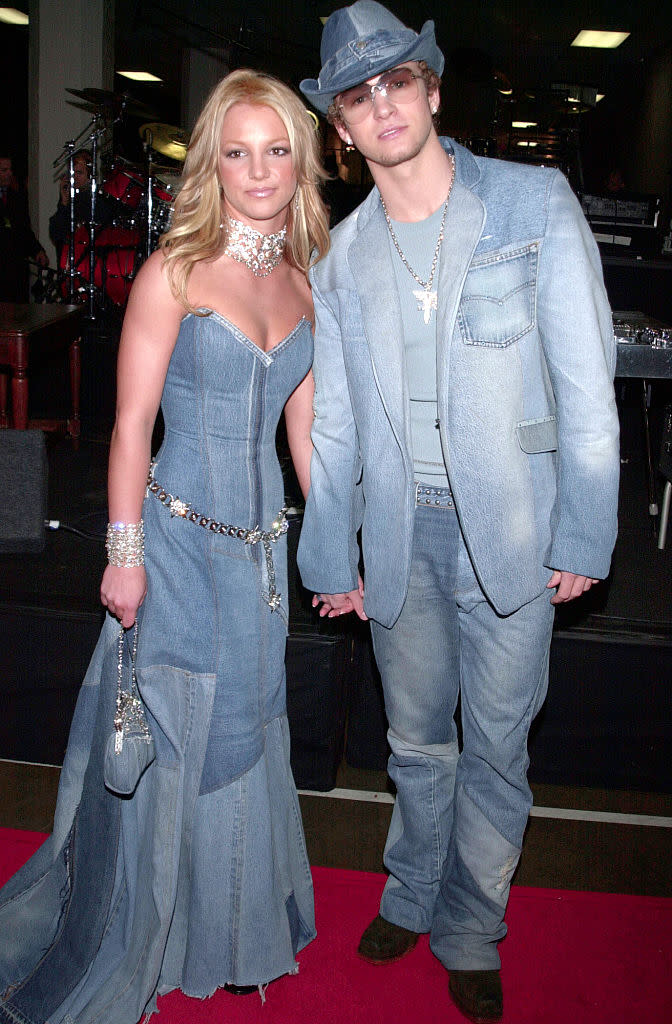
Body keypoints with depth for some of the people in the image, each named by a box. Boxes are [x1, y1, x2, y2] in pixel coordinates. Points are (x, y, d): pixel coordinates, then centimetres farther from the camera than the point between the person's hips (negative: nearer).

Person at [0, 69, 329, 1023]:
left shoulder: (302, 283, 8)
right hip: (179, 547, -5)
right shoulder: (176, 271, -9)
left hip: (261, 550, 5)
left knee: (238, 745, 18)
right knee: (158, 754, 7)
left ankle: (226, 938, 41)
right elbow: (132, 424, -9)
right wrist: (125, 551, -13)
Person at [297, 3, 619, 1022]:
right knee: (417, 739, 18)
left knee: (496, 746, 10)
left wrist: (583, 534, -9)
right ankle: (411, 898, 42)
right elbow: (333, 421, 10)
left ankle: (470, 935, 32)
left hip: (510, 529, -2)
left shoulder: (534, 200, -4)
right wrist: (331, 557, 11)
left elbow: (585, 378, -6)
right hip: (399, 531, 3)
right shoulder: (340, 256, 6)